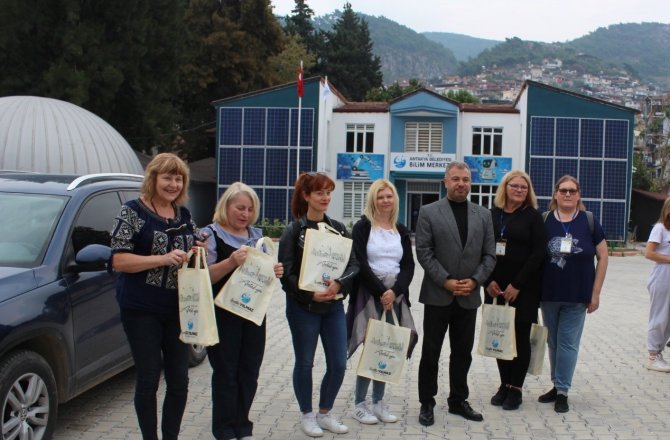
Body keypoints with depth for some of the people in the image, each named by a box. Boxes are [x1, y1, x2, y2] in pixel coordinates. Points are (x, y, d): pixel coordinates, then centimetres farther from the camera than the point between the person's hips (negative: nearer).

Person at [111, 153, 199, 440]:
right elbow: (119, 261, -13)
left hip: (178, 309, 5)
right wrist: (163, 258, -22)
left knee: (179, 380, 9)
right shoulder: (133, 212, -6)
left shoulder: (184, 215, 10)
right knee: (148, 380, 3)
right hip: (142, 310, -5)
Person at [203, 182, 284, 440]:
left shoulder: (257, 235, 13)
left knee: (249, 371, 10)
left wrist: (275, 272, 0)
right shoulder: (211, 234, -6)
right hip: (223, 314, -6)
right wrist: (231, 262, -28)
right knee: (226, 373, 1)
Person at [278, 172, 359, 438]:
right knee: (305, 362, 8)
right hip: (303, 307, -4)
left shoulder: (338, 228, 5)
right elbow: (286, 273, -10)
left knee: (338, 363, 5)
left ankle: (325, 413, 25)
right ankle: (307, 415, 25)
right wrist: (310, 294, -21)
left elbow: (354, 265, 1)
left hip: (334, 306, 4)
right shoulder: (294, 230, -6)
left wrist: (339, 283, -18)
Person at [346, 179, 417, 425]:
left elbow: (408, 266, 6)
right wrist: (380, 292, -13)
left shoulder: (401, 231, 12)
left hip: (395, 295, 4)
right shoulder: (362, 227, -1)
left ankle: (378, 402, 16)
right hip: (369, 294, -4)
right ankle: (359, 404, 4)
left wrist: (394, 291, -10)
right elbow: (360, 264, -9)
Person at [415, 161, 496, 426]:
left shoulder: (483, 214, 8)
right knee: (431, 352, 4)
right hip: (437, 295, -3)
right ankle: (427, 403, 16)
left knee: (463, 352, 12)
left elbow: (489, 254, 6)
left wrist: (475, 280, -8)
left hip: (469, 296, 3)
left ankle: (458, 401, 25)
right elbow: (423, 252, -8)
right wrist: (446, 281, -14)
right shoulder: (429, 212, -3)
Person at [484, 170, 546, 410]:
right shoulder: (491, 215, 6)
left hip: (523, 289, -3)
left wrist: (517, 285, -12)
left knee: (520, 338, 2)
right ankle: (504, 385, 19)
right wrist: (488, 281, -6)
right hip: (495, 288, 3)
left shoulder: (533, 217, -1)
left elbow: (538, 254, -7)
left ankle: (515, 388, 12)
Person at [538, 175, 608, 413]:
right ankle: (557, 385, 26)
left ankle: (562, 391, 11)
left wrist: (595, 293, -2)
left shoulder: (589, 221, -2)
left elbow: (603, 257, 1)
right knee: (553, 342, 12)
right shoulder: (544, 220, 0)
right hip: (548, 295, 2)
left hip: (577, 296, -2)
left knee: (568, 343, 2)